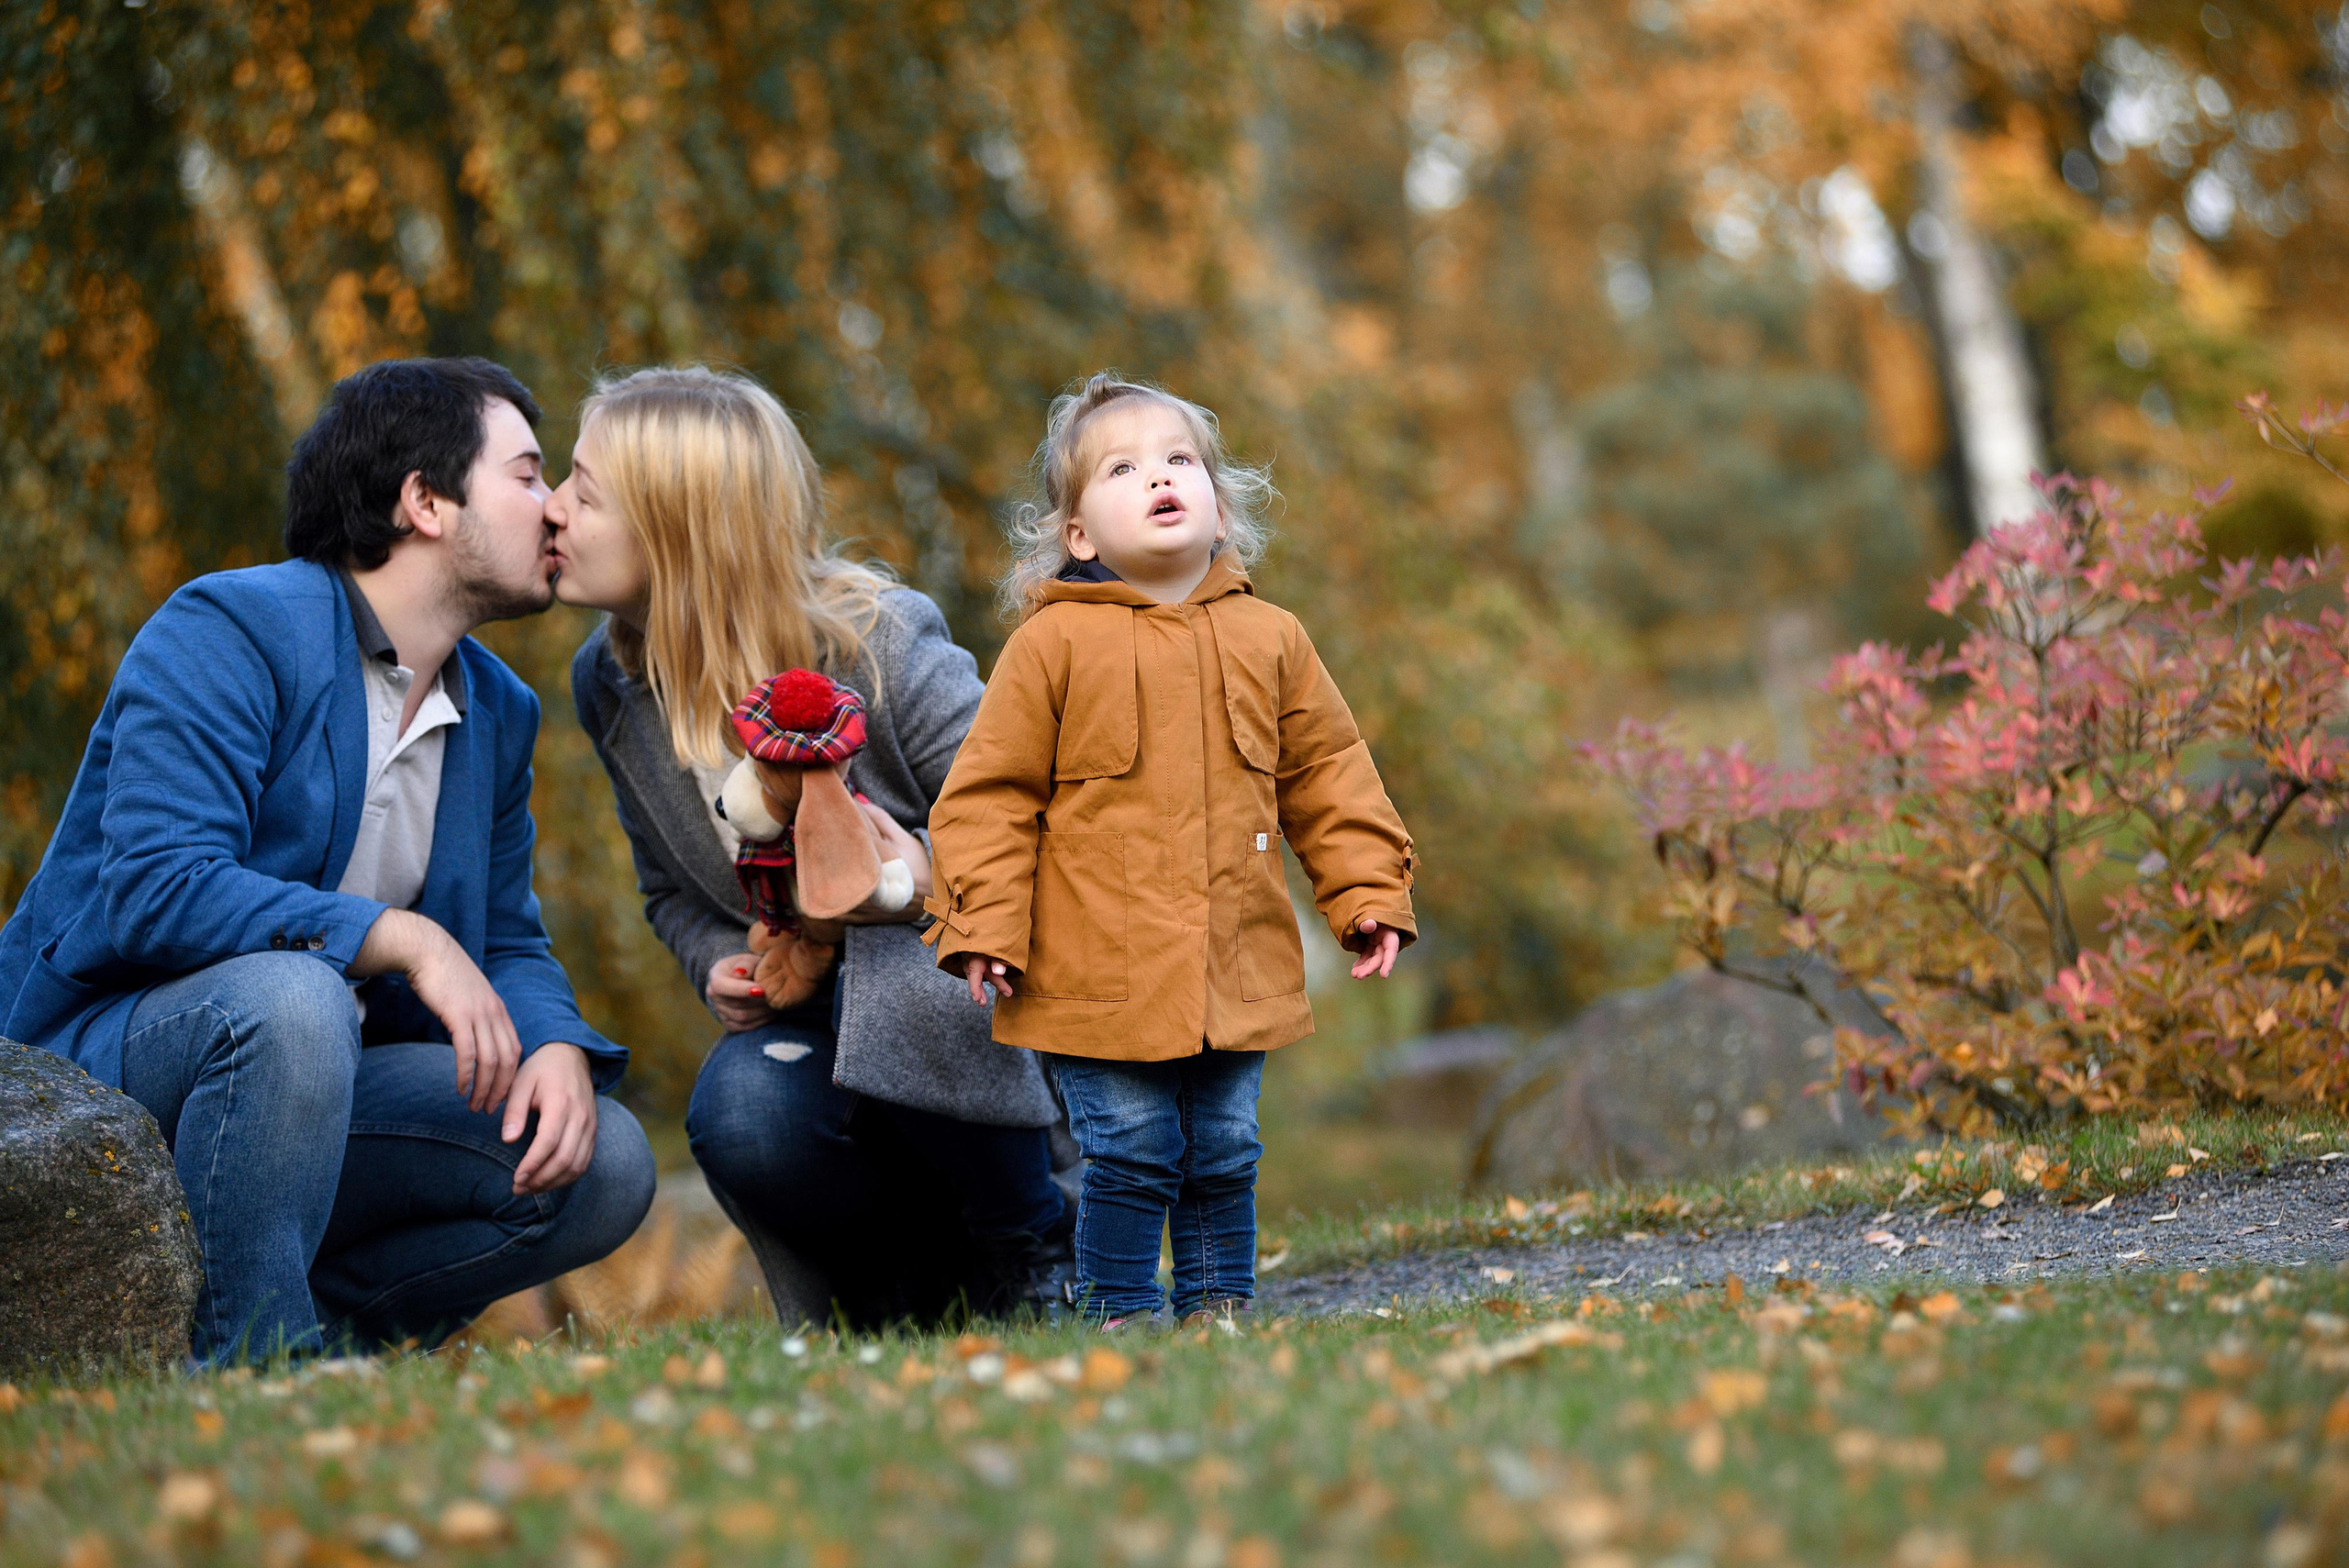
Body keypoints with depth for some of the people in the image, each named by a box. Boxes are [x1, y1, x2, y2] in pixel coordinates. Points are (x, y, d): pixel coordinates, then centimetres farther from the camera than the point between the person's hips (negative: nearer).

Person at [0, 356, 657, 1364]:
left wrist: (557, 1047, -13)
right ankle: (249, 1364, -27)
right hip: (92, 1065, -7)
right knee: (290, 997, -39)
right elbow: (155, 890, -24)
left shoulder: (497, 713, 12)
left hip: (314, 1079, 7)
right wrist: (401, 938, -29)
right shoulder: (230, 631, -13)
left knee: (606, 1166, -10)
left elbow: (508, 946, 11)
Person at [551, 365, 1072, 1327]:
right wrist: (717, 967, -8)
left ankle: (1034, 1254, -11)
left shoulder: (878, 641, -17)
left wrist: (934, 885, -36)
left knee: (902, 1000, -42)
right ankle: (910, 1280, 1)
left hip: (952, 994, -4)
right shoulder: (610, 685, 0)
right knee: (740, 1120, -33)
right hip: (806, 1009, 4)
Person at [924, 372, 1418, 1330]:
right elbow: (991, 793, -3)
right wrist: (984, 927, -9)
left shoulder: (1269, 641, 6)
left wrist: (1370, 895, 9)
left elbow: (1328, 777, 14)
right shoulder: (1054, 643, -5)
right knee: (1130, 1155, -2)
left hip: (1237, 973, 4)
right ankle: (1121, 1315, 11)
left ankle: (1219, 1305, 25)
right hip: (1099, 978, -4)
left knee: (1223, 1156, 12)